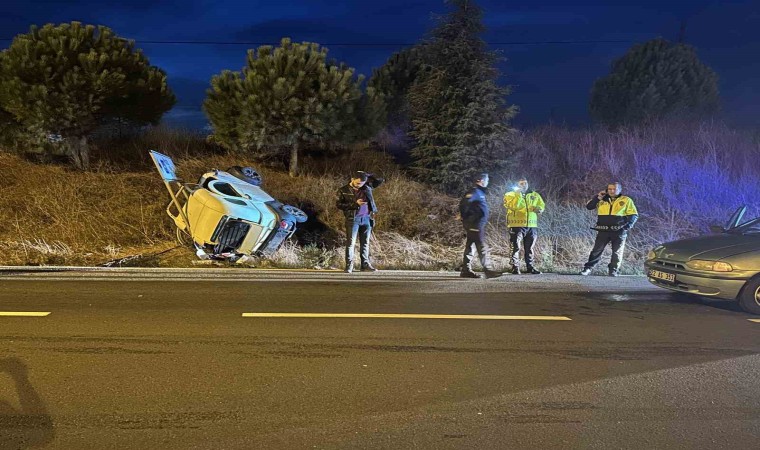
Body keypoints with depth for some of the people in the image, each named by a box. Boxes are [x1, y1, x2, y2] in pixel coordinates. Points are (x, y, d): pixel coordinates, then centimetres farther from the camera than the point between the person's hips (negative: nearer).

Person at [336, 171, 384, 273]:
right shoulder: (343, 191, -1)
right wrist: (355, 203, -15)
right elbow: (339, 205, -6)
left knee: (365, 243, 8)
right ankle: (349, 266, 0)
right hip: (353, 219, -4)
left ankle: (365, 265, 15)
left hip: (367, 218, 4)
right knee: (351, 243, -4)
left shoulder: (367, 187, 8)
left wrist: (366, 175, 0)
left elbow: (380, 180, 11)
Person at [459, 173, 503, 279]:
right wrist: (465, 216, -14)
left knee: (470, 247, 10)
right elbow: (464, 203, -23)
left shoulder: (480, 192, 19)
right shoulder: (475, 191, -12)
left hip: (477, 225, 10)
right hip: (474, 225, -10)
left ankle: (466, 270, 14)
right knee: (482, 247, -10)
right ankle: (488, 270, -10)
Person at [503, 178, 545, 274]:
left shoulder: (535, 195, 16)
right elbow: (513, 206, -13)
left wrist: (539, 208, -5)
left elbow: (542, 205, 18)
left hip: (531, 226, 4)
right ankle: (515, 268, 0)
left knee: (529, 248, 12)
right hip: (517, 226, -4)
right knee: (516, 248, -5)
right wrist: (518, 194, -16)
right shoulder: (510, 194, 3)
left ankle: (530, 267, 21)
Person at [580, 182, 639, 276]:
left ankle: (613, 270, 12)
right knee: (597, 250, 2)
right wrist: (597, 197, -1)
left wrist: (628, 225, -11)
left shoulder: (626, 200, 5)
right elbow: (589, 206, 9)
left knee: (617, 252, 3)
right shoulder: (602, 200, 12)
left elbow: (634, 215, 4)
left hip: (619, 231, -1)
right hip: (603, 230, 2)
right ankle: (588, 268, 4)